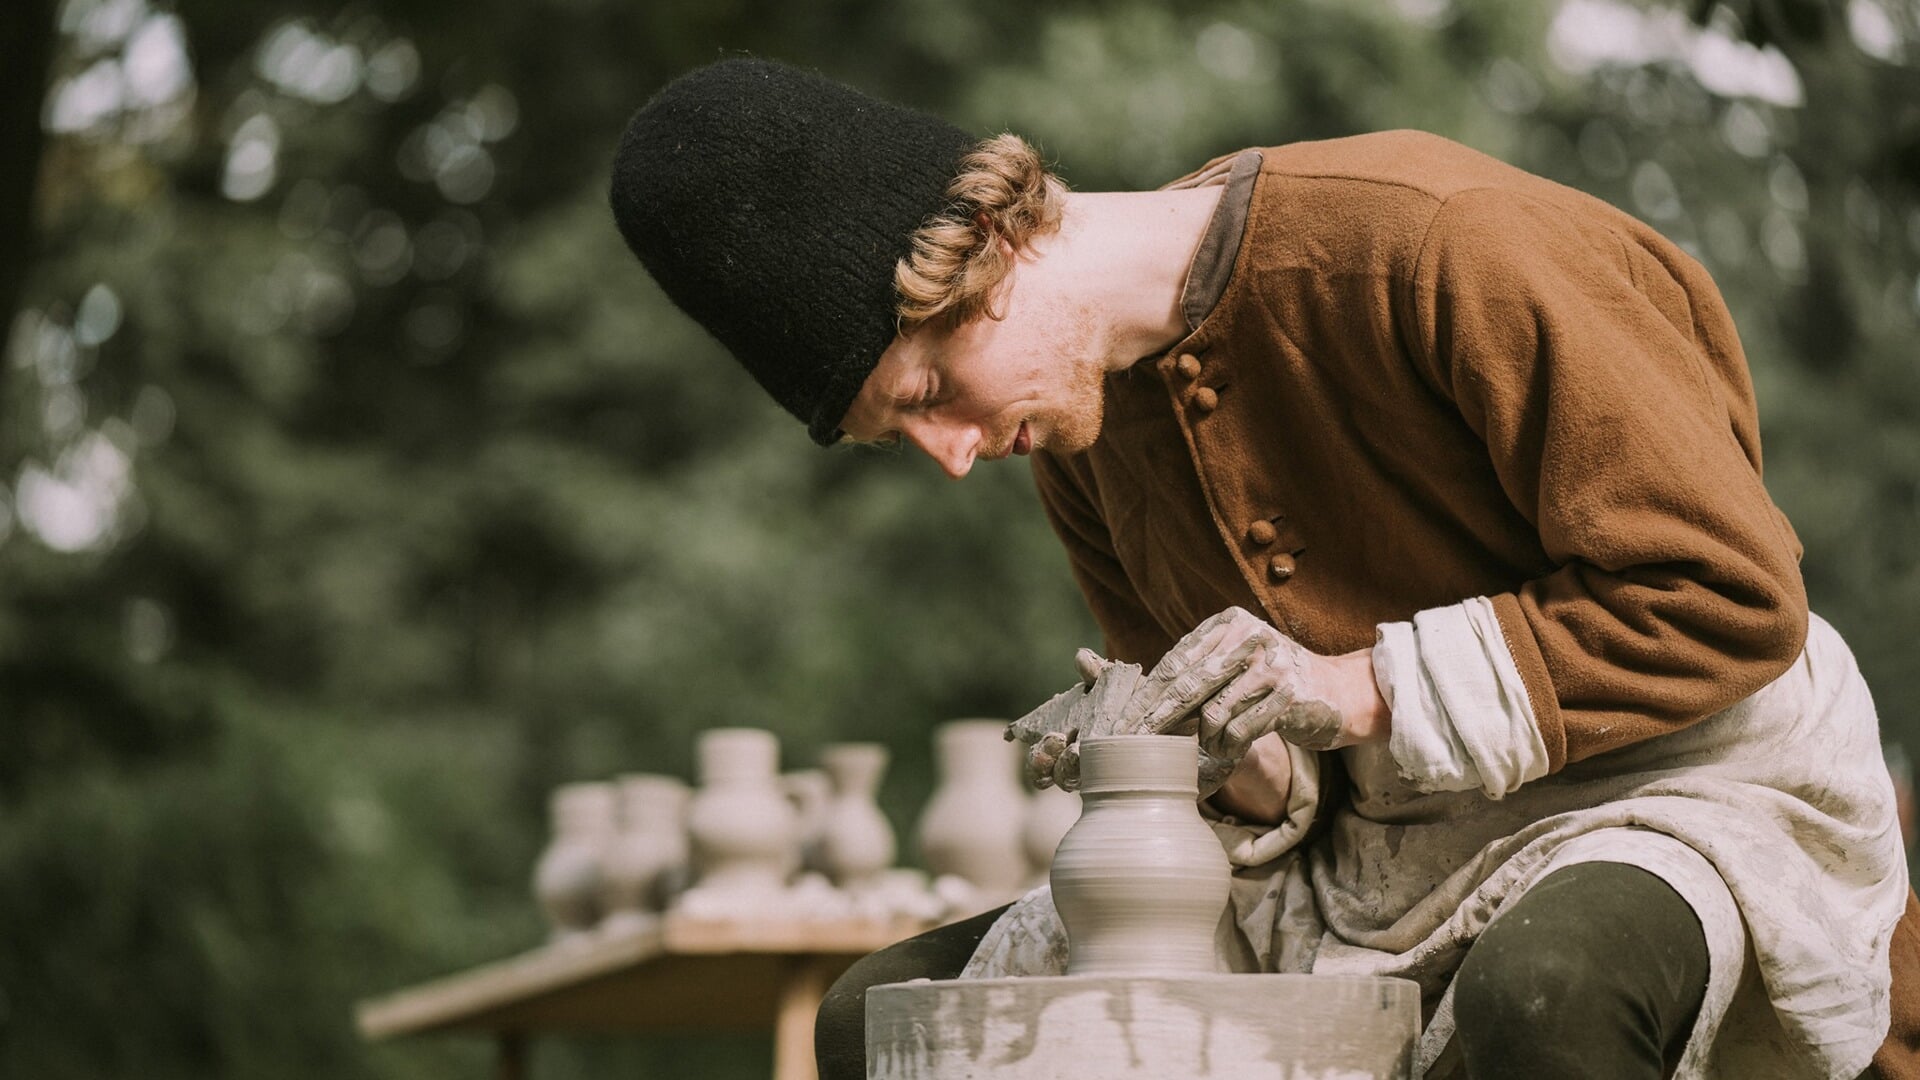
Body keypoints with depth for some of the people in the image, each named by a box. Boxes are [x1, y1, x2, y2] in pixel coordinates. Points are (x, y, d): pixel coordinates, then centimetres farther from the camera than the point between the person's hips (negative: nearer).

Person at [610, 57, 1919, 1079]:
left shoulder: (1434, 244, -20)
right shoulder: (1085, 427, 4)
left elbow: (1732, 595, -20)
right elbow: (1203, 710, 12)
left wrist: (1363, 686, -24)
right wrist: (1248, 770, -13)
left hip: (1681, 785, -7)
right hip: (1372, 855, 7)